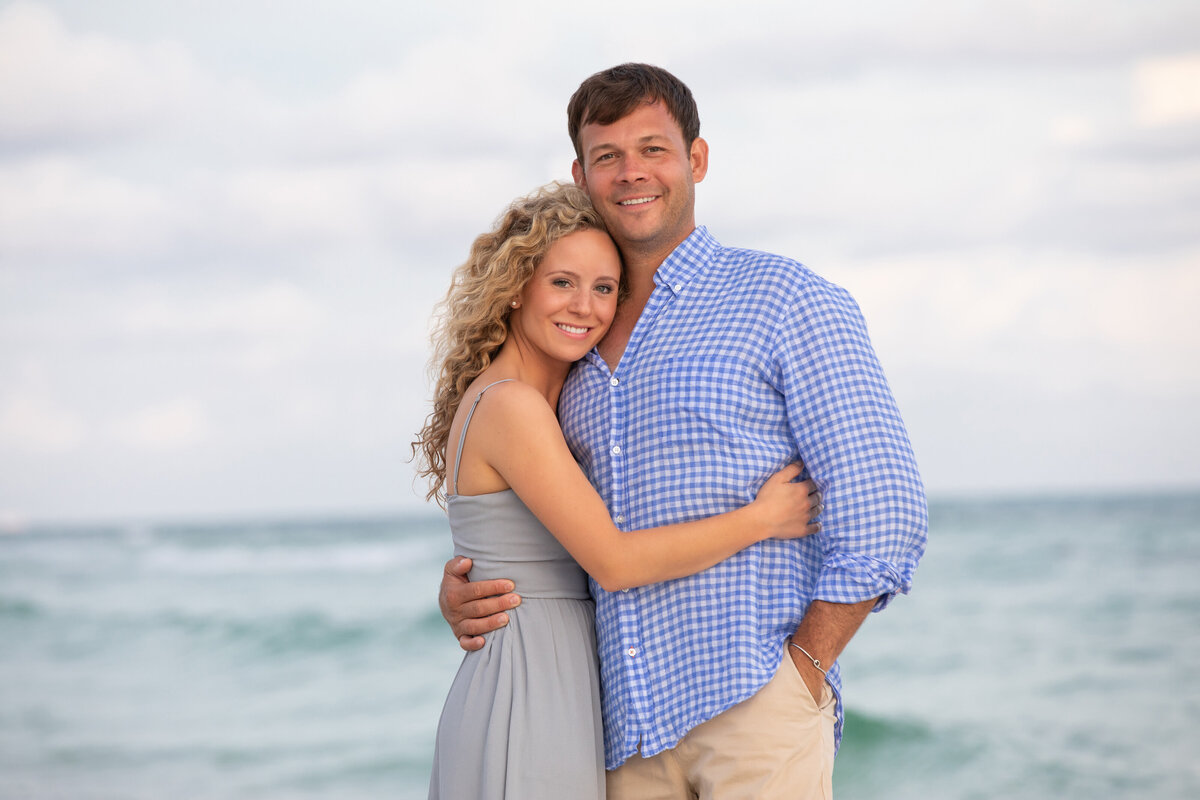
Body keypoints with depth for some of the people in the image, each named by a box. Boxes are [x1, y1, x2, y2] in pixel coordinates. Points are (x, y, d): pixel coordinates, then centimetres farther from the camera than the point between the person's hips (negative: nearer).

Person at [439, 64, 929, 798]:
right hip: (631, 734, 5)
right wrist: (461, 590, 7)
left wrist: (802, 675, -10)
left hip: (754, 709, -5)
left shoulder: (786, 300, 2)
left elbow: (884, 513, -5)